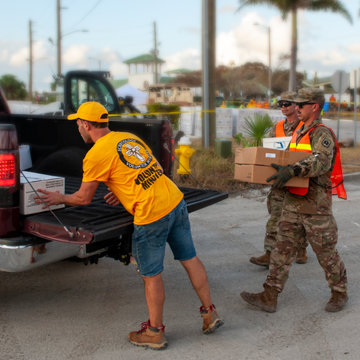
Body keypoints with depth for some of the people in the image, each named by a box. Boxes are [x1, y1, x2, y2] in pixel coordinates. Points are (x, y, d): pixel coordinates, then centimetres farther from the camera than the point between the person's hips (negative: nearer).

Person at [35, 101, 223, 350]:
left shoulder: (96, 155, -7)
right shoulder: (130, 137, 15)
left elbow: (84, 198, 1)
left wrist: (60, 198, 19)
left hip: (152, 215, -8)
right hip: (176, 200, 8)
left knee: (151, 275, 8)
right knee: (190, 259, 18)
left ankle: (155, 332, 23)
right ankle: (210, 313, 30)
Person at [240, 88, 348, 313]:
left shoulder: (322, 134, -14)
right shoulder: (299, 132, 14)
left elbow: (321, 162, -31)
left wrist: (292, 170, -43)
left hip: (316, 204, -8)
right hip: (293, 202, 8)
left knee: (326, 252, 7)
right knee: (283, 250, 6)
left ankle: (340, 292, 27)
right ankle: (269, 297, 10)